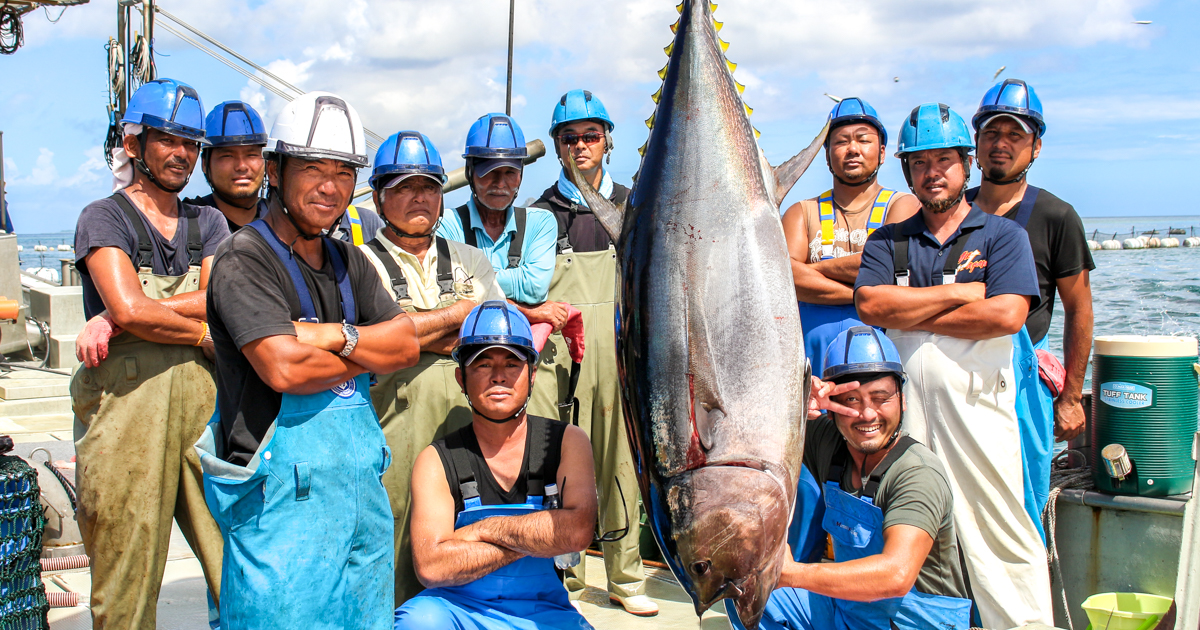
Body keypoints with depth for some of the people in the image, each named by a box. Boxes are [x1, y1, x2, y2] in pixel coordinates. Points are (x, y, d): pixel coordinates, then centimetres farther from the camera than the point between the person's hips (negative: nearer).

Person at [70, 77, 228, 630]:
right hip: (126, 404, -4)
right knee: (126, 583, 1)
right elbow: (131, 306, -11)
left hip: (205, 403, 4)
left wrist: (116, 319, -8)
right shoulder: (103, 218, 6)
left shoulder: (208, 223, 19)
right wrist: (205, 332, 1)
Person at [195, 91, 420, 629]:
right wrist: (373, 351, -6)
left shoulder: (349, 261, 14)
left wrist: (337, 336, -12)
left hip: (362, 483, 7)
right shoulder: (245, 258, -9)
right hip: (284, 491, -7)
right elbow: (284, 367, -21)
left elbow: (408, 344, 5)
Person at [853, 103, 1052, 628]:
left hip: (976, 403, -2)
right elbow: (869, 305, -3)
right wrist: (959, 293, -6)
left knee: (998, 535, -2)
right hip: (900, 405, 3)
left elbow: (1006, 315, -9)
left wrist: (910, 316, -4)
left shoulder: (1002, 235, 8)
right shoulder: (887, 241, 15)